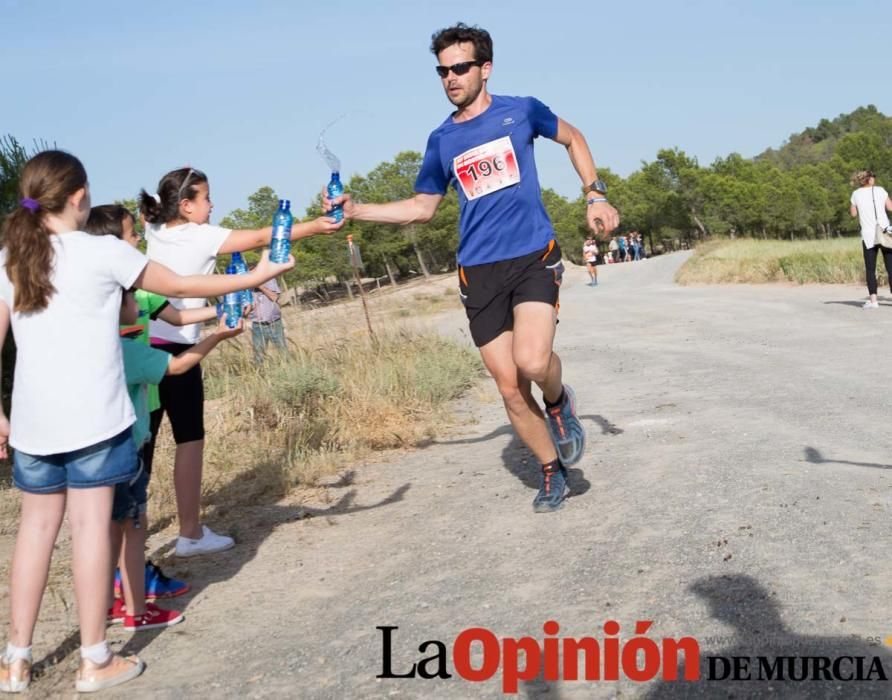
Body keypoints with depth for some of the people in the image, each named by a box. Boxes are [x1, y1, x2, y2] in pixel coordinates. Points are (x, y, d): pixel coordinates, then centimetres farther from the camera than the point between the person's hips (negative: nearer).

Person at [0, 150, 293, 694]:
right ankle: (96, 660, 7)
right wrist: (254, 278, 14)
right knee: (92, 525, 0)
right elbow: (179, 287, 3)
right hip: (93, 415, -4)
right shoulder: (102, 252, -5)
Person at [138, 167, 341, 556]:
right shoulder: (202, 237, -8)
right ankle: (191, 533, 6)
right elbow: (261, 237, -14)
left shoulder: (155, 230, 10)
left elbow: (148, 205, 33)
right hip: (176, 348, -7)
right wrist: (313, 226, -13)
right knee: (190, 440, 2)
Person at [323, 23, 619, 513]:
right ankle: (552, 472, 22)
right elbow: (422, 207, 18)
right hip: (478, 272, 3)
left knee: (532, 361, -26)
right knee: (510, 388, 2)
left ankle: (559, 403, 9)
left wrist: (595, 195, 10)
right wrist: (356, 210, 6)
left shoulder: (521, 111, 3)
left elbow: (572, 138, 20)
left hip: (533, 256, -3)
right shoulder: (442, 140, 10)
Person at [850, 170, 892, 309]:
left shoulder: (856, 194, 3)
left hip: (869, 236, 0)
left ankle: (873, 300, -6)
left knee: (870, 269, 4)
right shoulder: (880, 190, 1)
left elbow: (853, 214, 10)